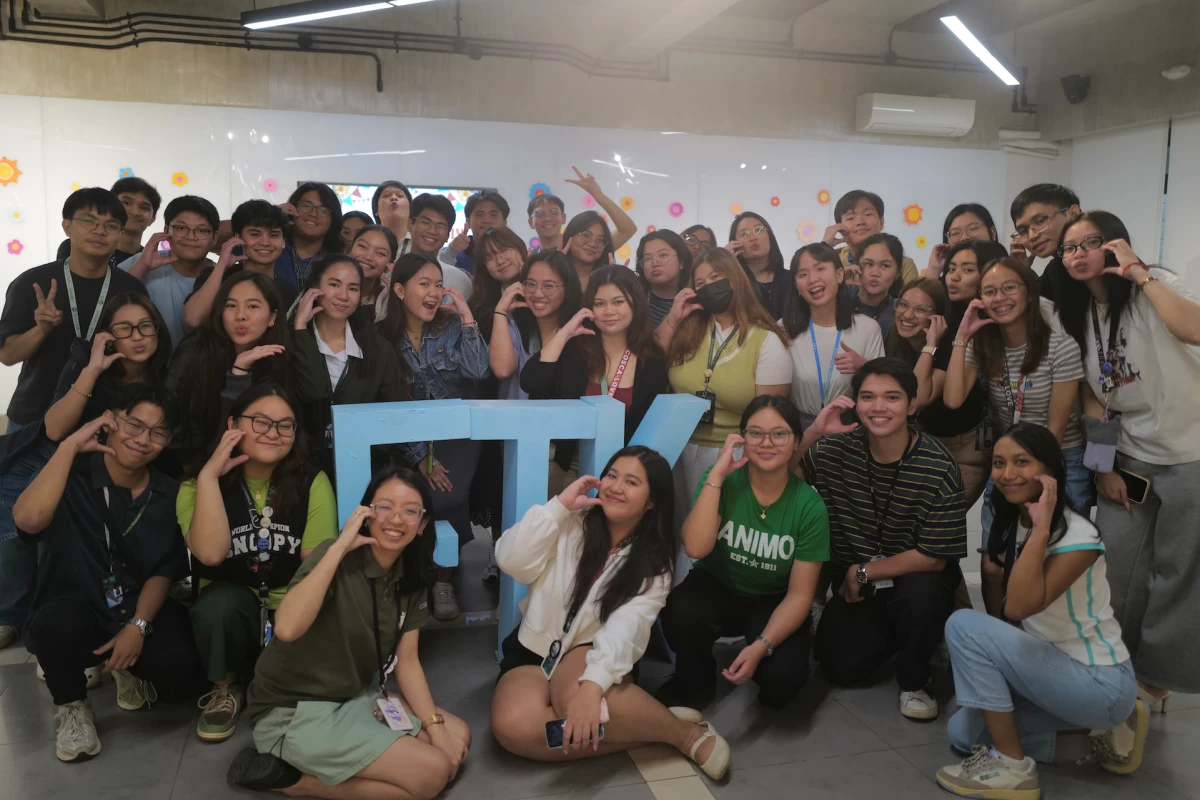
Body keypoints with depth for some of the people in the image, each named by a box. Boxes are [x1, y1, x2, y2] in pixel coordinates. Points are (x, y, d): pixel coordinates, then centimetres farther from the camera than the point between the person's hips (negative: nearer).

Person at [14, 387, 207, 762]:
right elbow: (28, 519, -33)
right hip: (77, 611, -2)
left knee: (182, 673, -24)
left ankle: (131, 669, 16)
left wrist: (138, 625, -18)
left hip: (141, 611, 2)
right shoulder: (74, 476, -11)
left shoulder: (169, 494, -1)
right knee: (59, 622, -37)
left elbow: (163, 573, -1)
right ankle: (72, 706, -3)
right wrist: (70, 445, -26)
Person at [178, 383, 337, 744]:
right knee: (219, 601, -33)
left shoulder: (312, 483, -5)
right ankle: (226, 688, -2)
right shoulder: (198, 484, -4)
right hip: (230, 612, 1)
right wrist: (209, 475, -22)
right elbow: (211, 553, -23)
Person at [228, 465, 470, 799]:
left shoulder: (412, 577, 0)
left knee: (458, 739, 2)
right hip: (295, 711, -8)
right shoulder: (338, 560, -21)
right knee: (432, 772, -15)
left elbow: (406, 661, 3)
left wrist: (436, 727, -7)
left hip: (357, 697, 8)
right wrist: (338, 547, -36)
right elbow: (286, 629, -38)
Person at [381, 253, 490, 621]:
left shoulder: (453, 326, -1)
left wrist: (467, 316, -17)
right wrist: (420, 457, -11)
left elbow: (477, 371, -18)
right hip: (408, 441, 0)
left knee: (447, 497, -26)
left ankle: (445, 577, -2)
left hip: (456, 435, 0)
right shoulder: (383, 337, -2)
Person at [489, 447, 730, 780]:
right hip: (533, 652, 3)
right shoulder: (569, 524, -3)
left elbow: (624, 630, -24)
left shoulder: (653, 566, -7)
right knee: (513, 726, -31)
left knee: (576, 694, -40)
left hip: (588, 655, -2)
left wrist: (592, 686, -41)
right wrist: (559, 504, -17)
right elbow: (511, 562, -15)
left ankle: (685, 733, -19)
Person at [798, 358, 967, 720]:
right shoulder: (838, 449, -8)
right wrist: (813, 432, -24)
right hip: (855, 585, 3)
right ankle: (888, 634, 24)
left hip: (915, 578, -3)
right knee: (840, 668, -12)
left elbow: (934, 558, -18)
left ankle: (913, 681, -6)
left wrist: (863, 572, -14)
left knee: (923, 592, -36)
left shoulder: (938, 467, -20)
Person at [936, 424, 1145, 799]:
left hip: (1100, 683, -9)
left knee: (964, 625, -22)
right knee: (963, 732, 2)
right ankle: (1099, 725, 13)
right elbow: (1008, 606, 13)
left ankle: (1012, 766, -11)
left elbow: (1020, 606, -33)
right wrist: (995, 575, -6)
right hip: (1051, 668, 9)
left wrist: (1042, 527, -33)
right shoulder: (1010, 524, 3)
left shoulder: (1078, 536, -21)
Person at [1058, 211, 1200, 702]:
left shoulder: (1154, 287, -11)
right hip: (1127, 459, 4)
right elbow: (1089, 394, 4)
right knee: (1116, 570, 1)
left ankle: (1154, 671, 21)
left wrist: (1139, 274, -26)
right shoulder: (1077, 314, 4)